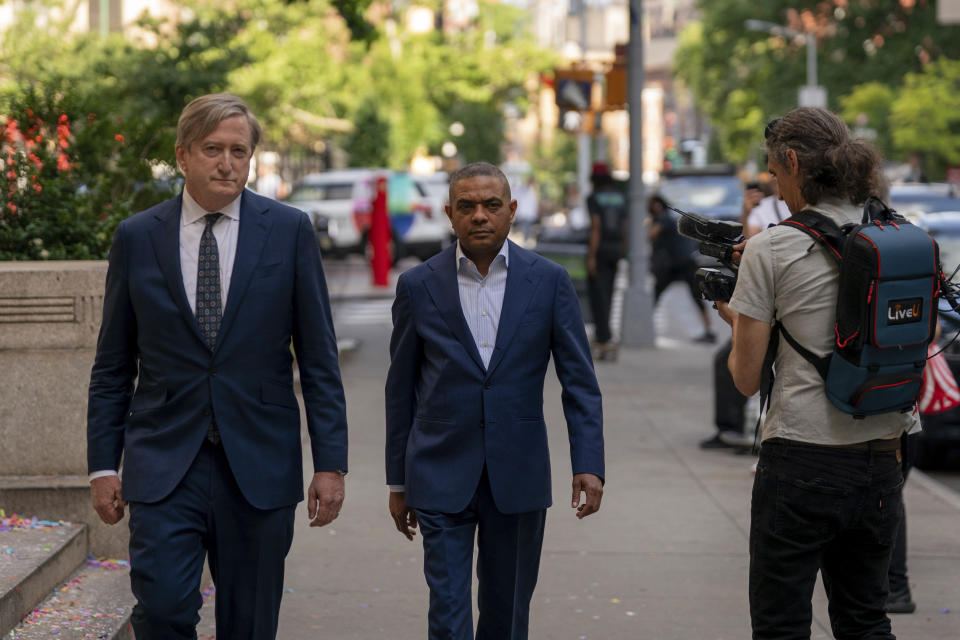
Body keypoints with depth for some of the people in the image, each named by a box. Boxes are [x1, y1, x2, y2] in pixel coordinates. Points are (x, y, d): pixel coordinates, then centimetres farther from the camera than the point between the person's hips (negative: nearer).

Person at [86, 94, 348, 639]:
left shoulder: (290, 231, 2)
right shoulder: (137, 237, 4)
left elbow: (319, 358, 2)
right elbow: (113, 365, 9)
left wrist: (331, 463, -4)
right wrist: (103, 465, 3)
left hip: (258, 465, 0)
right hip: (164, 465, 0)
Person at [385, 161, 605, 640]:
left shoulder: (549, 281, 1)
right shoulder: (419, 285, 1)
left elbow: (579, 381, 1)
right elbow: (401, 389, 7)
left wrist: (588, 465, -9)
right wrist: (398, 482, 9)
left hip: (518, 476, 1)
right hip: (442, 477, -1)